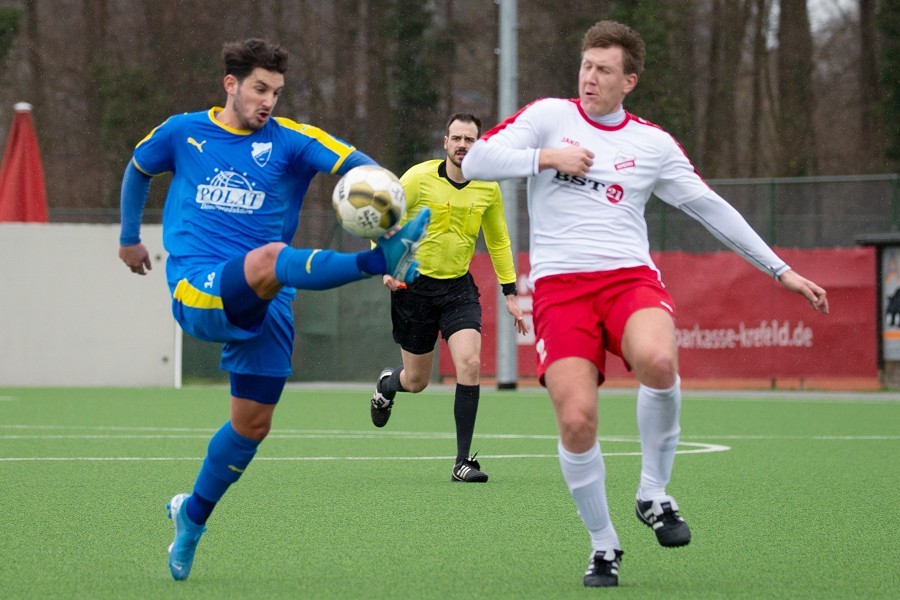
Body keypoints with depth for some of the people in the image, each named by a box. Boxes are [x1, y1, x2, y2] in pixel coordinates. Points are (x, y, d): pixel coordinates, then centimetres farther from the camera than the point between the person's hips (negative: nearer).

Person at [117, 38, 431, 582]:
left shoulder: (291, 141, 4)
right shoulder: (184, 132, 8)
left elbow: (354, 164, -13)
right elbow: (138, 170, 28)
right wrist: (130, 238, 35)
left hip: (265, 308, 3)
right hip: (198, 293, -3)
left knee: (253, 424, 5)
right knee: (271, 257, -34)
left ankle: (193, 516, 26)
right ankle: (383, 259, -54)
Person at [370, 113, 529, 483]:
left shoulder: (488, 188, 0)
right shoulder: (419, 178, -10)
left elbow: (498, 241, 14)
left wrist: (510, 293, 11)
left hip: (459, 287, 2)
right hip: (414, 286, -2)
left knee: (470, 362, -20)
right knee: (417, 381, 6)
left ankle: (463, 462, -14)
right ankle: (387, 384, 47)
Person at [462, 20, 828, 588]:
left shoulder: (653, 143, 12)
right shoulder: (549, 115, 8)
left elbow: (712, 207, 18)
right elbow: (476, 163, 1)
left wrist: (782, 270, 18)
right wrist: (548, 158, -9)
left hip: (630, 276, 1)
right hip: (559, 284, -1)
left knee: (658, 362, -34)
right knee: (577, 421, -18)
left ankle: (654, 493, -9)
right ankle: (604, 544, 6)